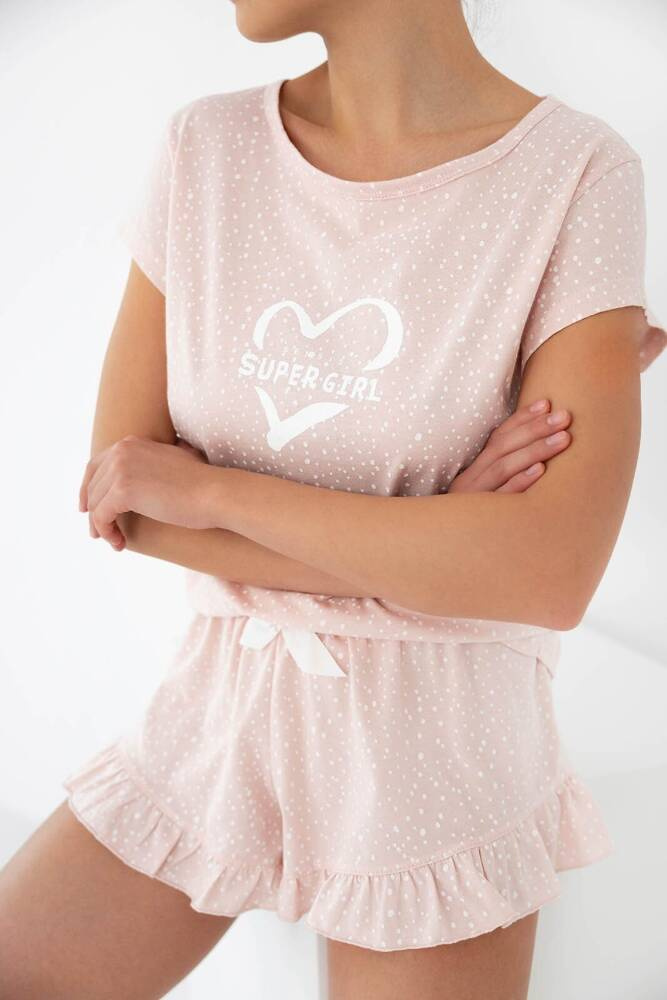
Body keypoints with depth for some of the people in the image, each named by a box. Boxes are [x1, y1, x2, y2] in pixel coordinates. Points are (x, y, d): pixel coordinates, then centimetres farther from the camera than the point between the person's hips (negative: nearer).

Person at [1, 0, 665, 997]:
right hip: (220, 712, 4)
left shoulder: (581, 176, -14)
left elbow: (553, 571, -22)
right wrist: (425, 548, -16)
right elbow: (122, 496, -6)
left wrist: (209, 488, -17)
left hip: (435, 740, -3)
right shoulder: (203, 149, -2)